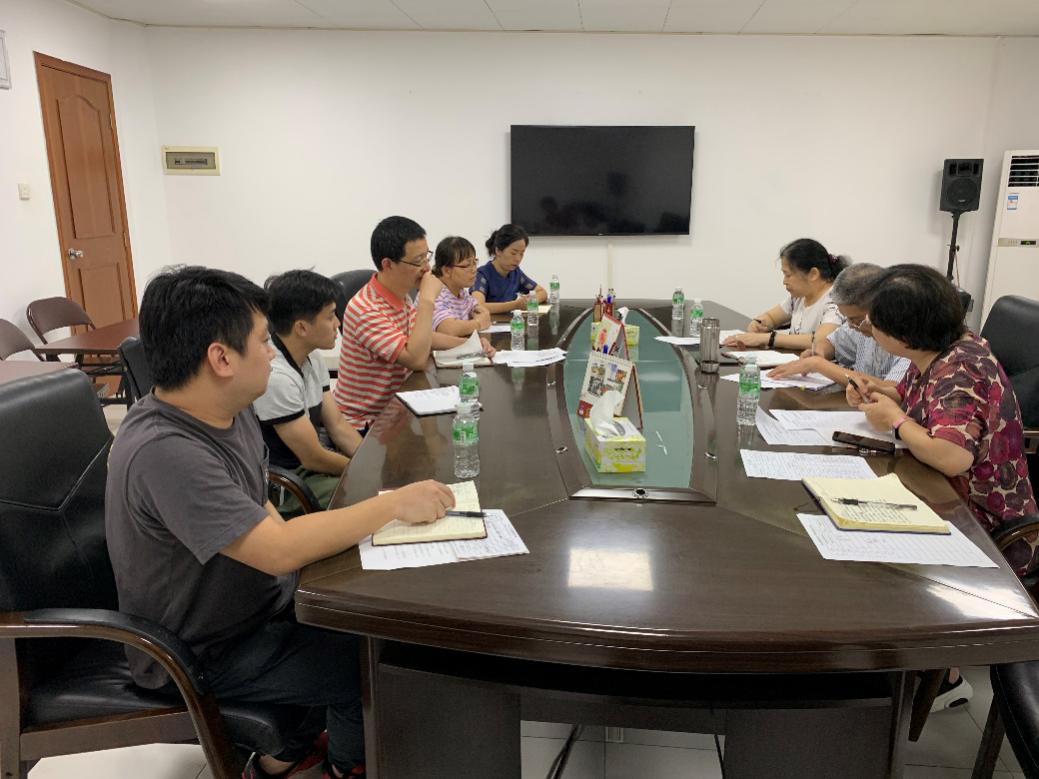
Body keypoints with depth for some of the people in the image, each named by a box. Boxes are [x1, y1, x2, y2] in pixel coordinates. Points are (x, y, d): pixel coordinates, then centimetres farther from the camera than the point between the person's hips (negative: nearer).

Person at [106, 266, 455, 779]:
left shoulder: (233, 410, -6)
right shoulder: (164, 452, -33)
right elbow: (278, 549, -37)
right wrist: (395, 504, -29)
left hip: (255, 600, 8)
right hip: (208, 655, -8)